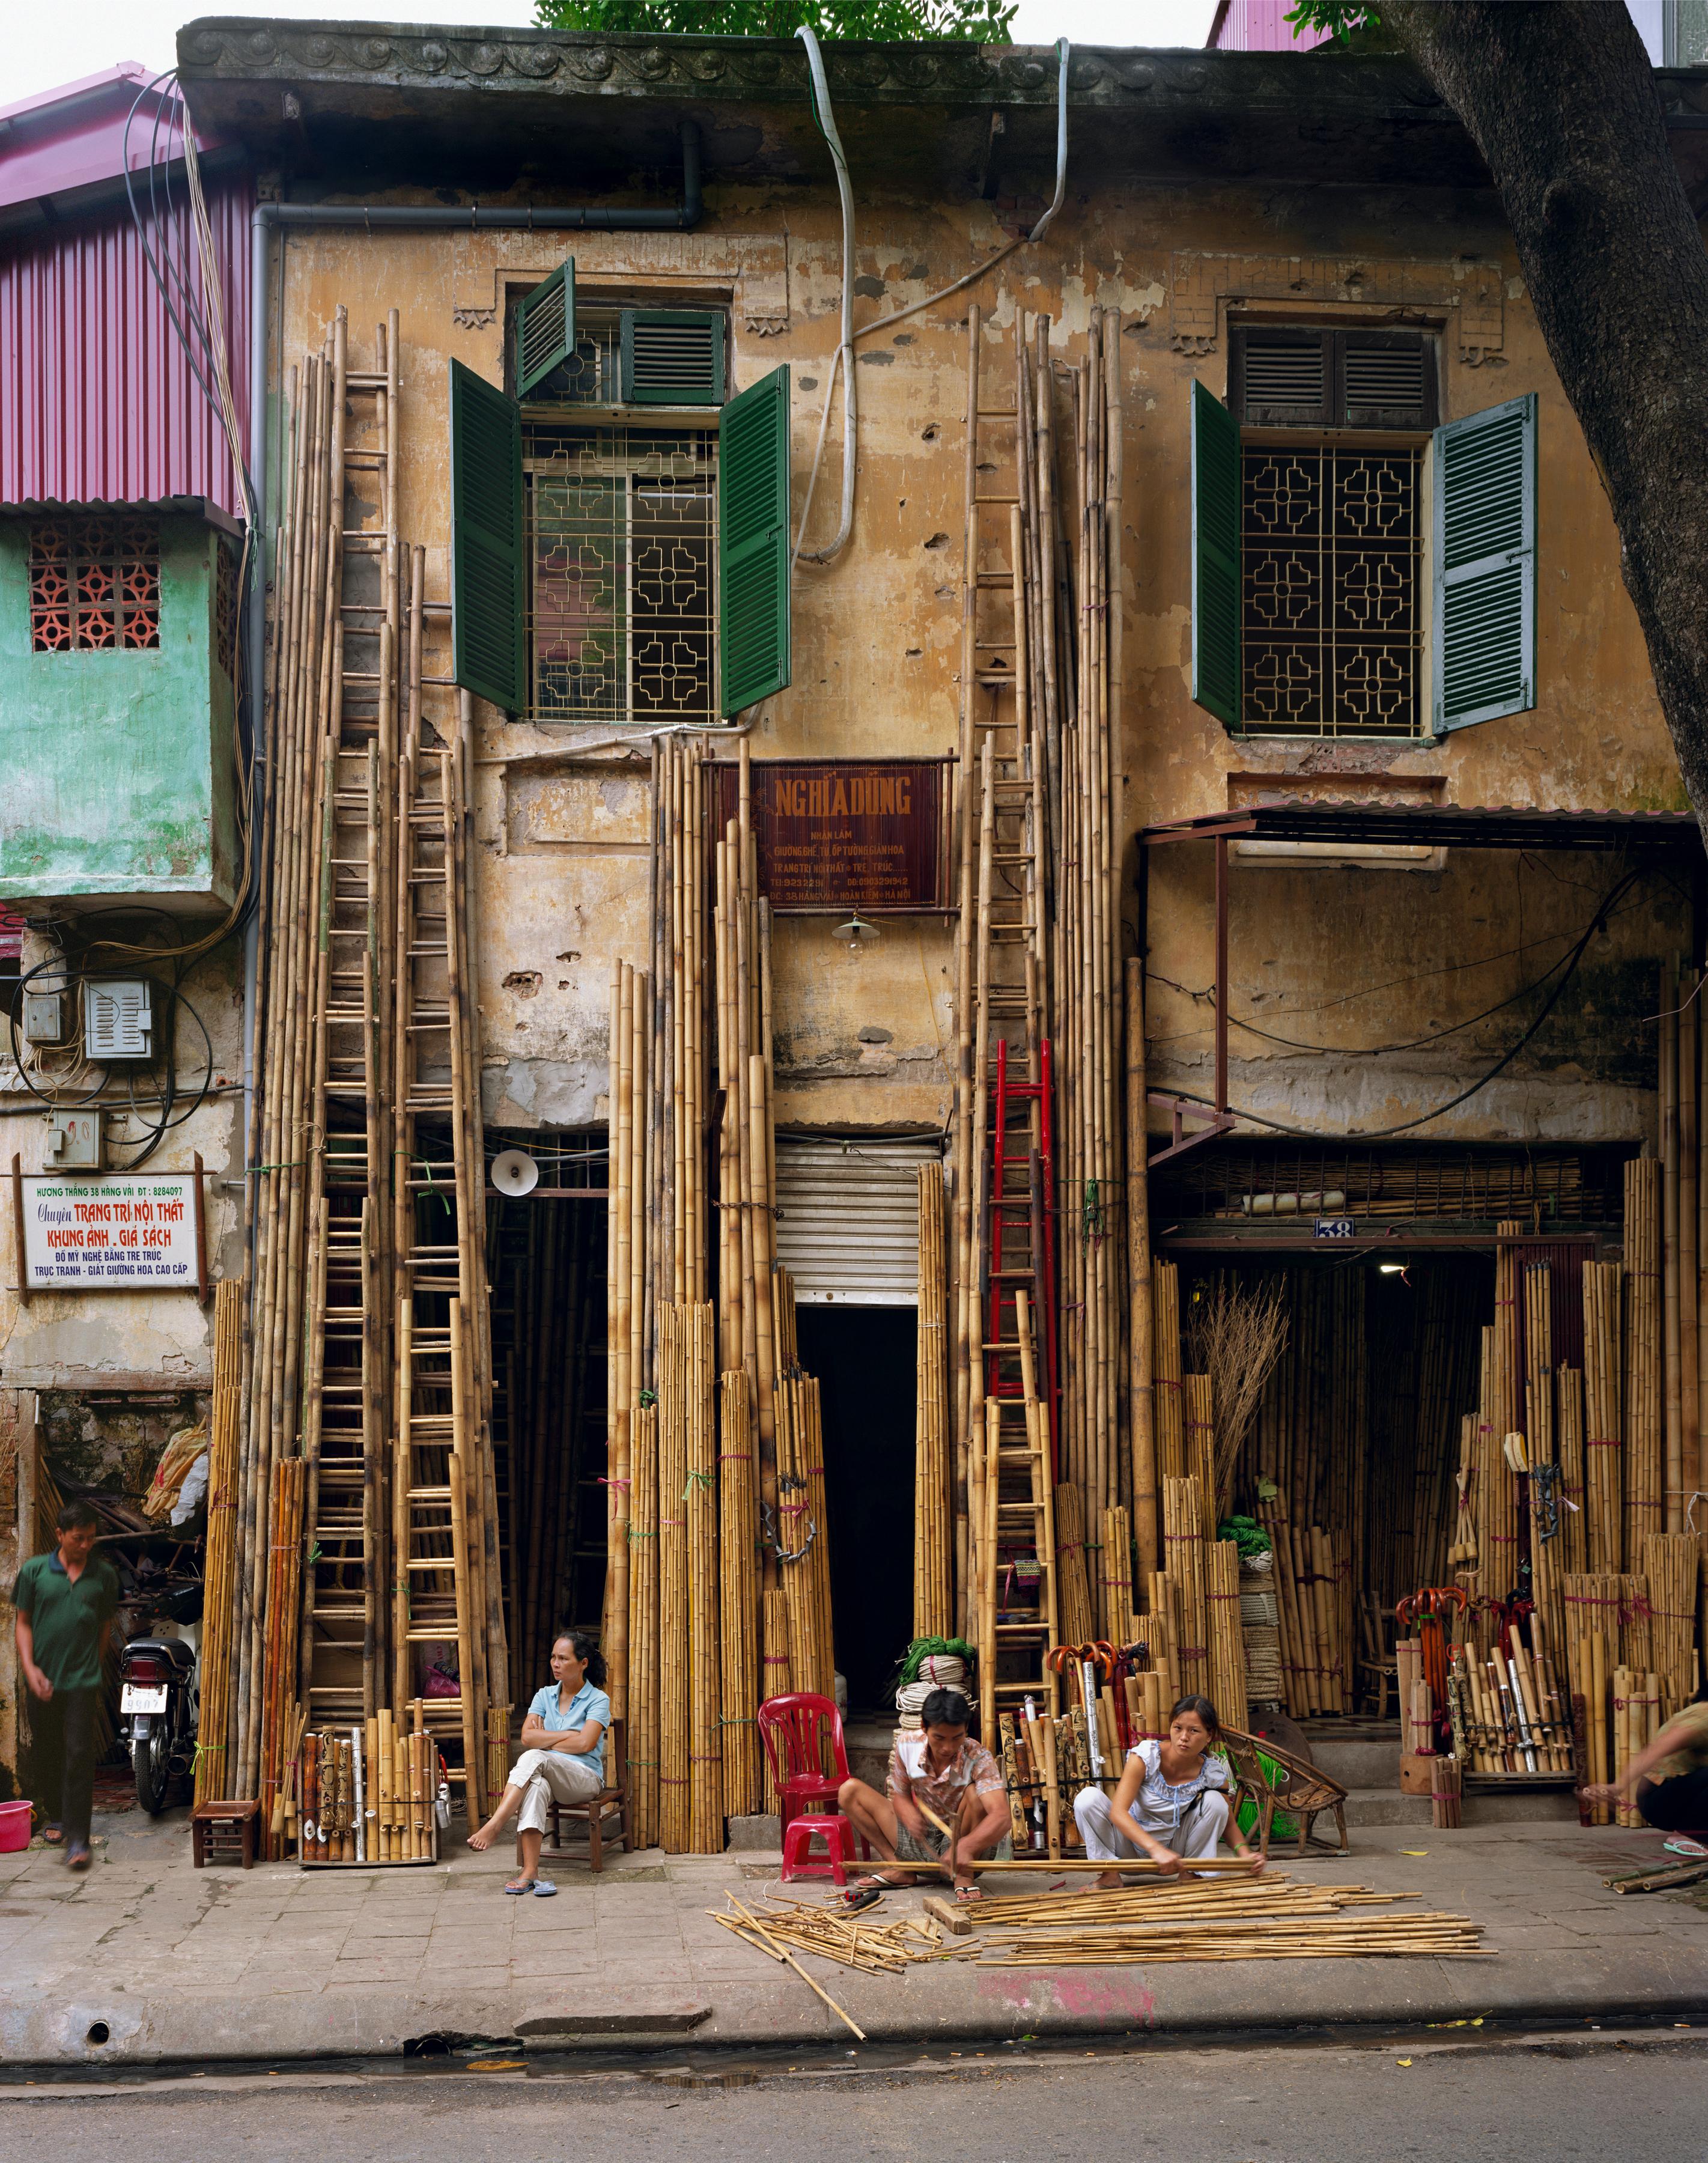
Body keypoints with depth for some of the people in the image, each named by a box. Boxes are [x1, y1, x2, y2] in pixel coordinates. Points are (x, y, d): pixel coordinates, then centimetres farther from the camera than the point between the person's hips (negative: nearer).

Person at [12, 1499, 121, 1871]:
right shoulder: (34, 1571, 1)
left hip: (83, 1681, -1)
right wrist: (30, 1668, -7)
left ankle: (77, 1839, -11)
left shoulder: (104, 1574, 3)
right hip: (43, 1680, 1)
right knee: (49, 1753, 13)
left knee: (80, 1756, -9)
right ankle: (57, 1816, 35)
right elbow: (23, 1622, 4)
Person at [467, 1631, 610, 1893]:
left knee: (534, 1757, -34)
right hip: (547, 1775, 3)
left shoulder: (598, 1700, 1)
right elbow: (527, 1737, 0)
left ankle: (494, 1825, -41)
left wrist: (545, 1740, -4)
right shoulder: (544, 1696, 15)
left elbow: (585, 1744, -14)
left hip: (585, 1778, -3)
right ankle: (530, 1871, -48)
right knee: (535, 1786, -37)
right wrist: (568, 1734, -7)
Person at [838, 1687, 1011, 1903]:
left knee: (975, 1793, -34)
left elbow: (1001, 1818, -39)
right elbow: (900, 1795, 2)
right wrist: (909, 1816, -24)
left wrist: (964, 1847, -58)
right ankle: (899, 1870, -8)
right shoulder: (907, 1744, -13)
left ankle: (964, 1876, -17)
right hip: (923, 1839, 5)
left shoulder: (979, 1759, -25)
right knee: (849, 1791, -3)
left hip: (962, 1838, -5)